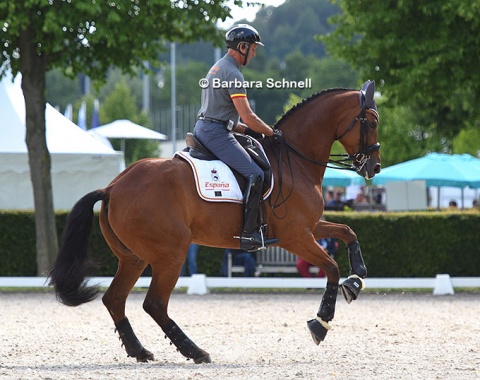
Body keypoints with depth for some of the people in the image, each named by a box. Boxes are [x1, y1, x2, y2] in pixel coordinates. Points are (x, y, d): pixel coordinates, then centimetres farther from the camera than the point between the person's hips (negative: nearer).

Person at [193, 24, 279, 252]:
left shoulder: (217, 68, 21)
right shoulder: (232, 74, -13)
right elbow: (248, 117, -17)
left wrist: (248, 130, 18)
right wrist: (272, 134, -4)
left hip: (202, 129, 11)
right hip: (216, 133, -11)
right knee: (254, 174, -18)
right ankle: (249, 234, -23)